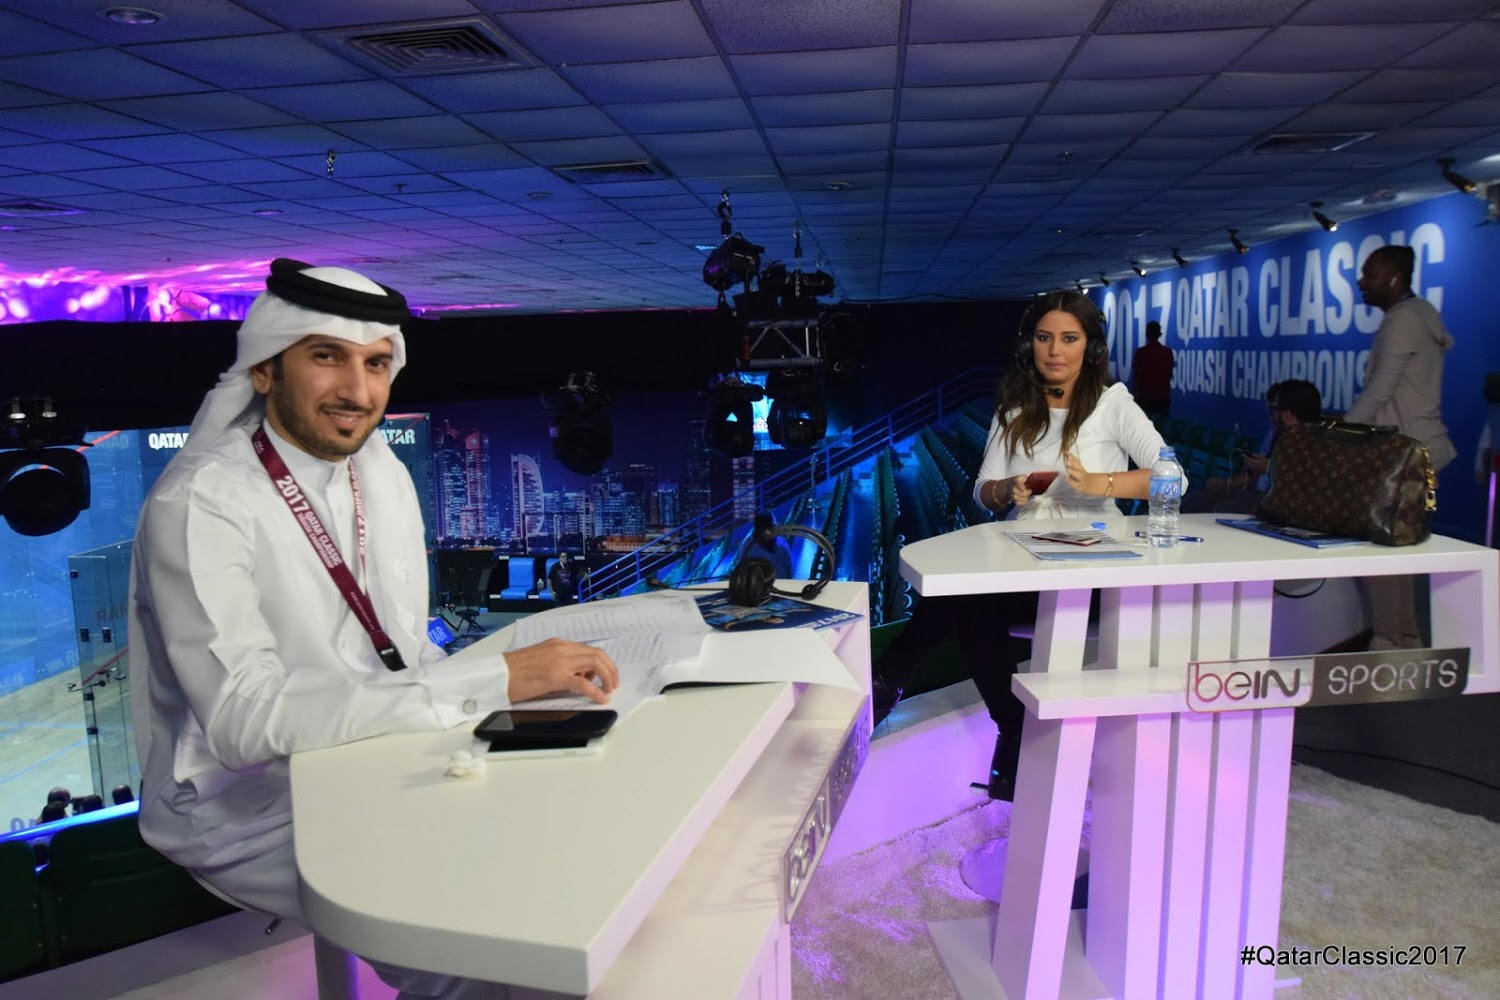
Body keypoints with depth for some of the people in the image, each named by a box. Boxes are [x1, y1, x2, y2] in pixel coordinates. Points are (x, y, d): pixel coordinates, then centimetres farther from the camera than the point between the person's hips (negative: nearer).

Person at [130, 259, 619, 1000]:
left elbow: (406, 652, 5)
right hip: (252, 810, -6)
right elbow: (245, 720, -31)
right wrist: (493, 680, -34)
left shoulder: (381, 472, 2)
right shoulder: (201, 505, -20)